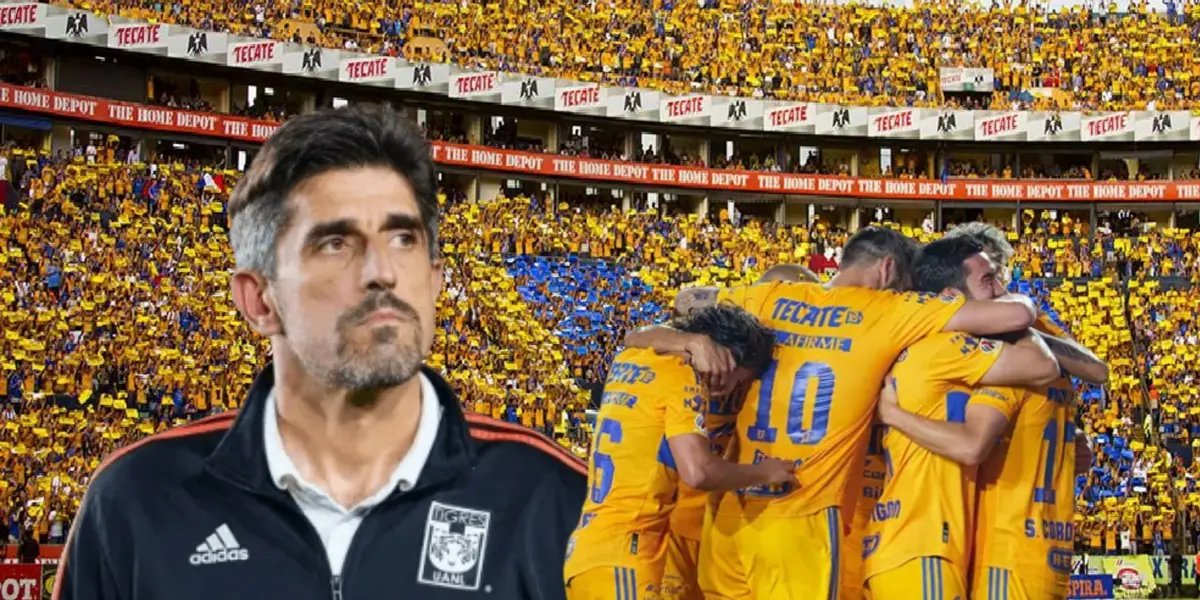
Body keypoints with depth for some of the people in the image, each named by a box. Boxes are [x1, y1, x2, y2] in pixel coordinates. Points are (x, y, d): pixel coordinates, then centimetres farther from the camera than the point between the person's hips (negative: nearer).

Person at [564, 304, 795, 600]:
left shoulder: (627, 362, 14)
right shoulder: (680, 376, -9)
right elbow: (697, 471, -18)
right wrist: (763, 472, -3)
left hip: (587, 549, 9)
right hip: (619, 557, -9)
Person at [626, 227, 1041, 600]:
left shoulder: (772, 298, 10)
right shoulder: (885, 312, -4)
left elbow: (687, 300, 28)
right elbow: (1018, 313, -4)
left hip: (734, 514, 5)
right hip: (803, 524, -5)